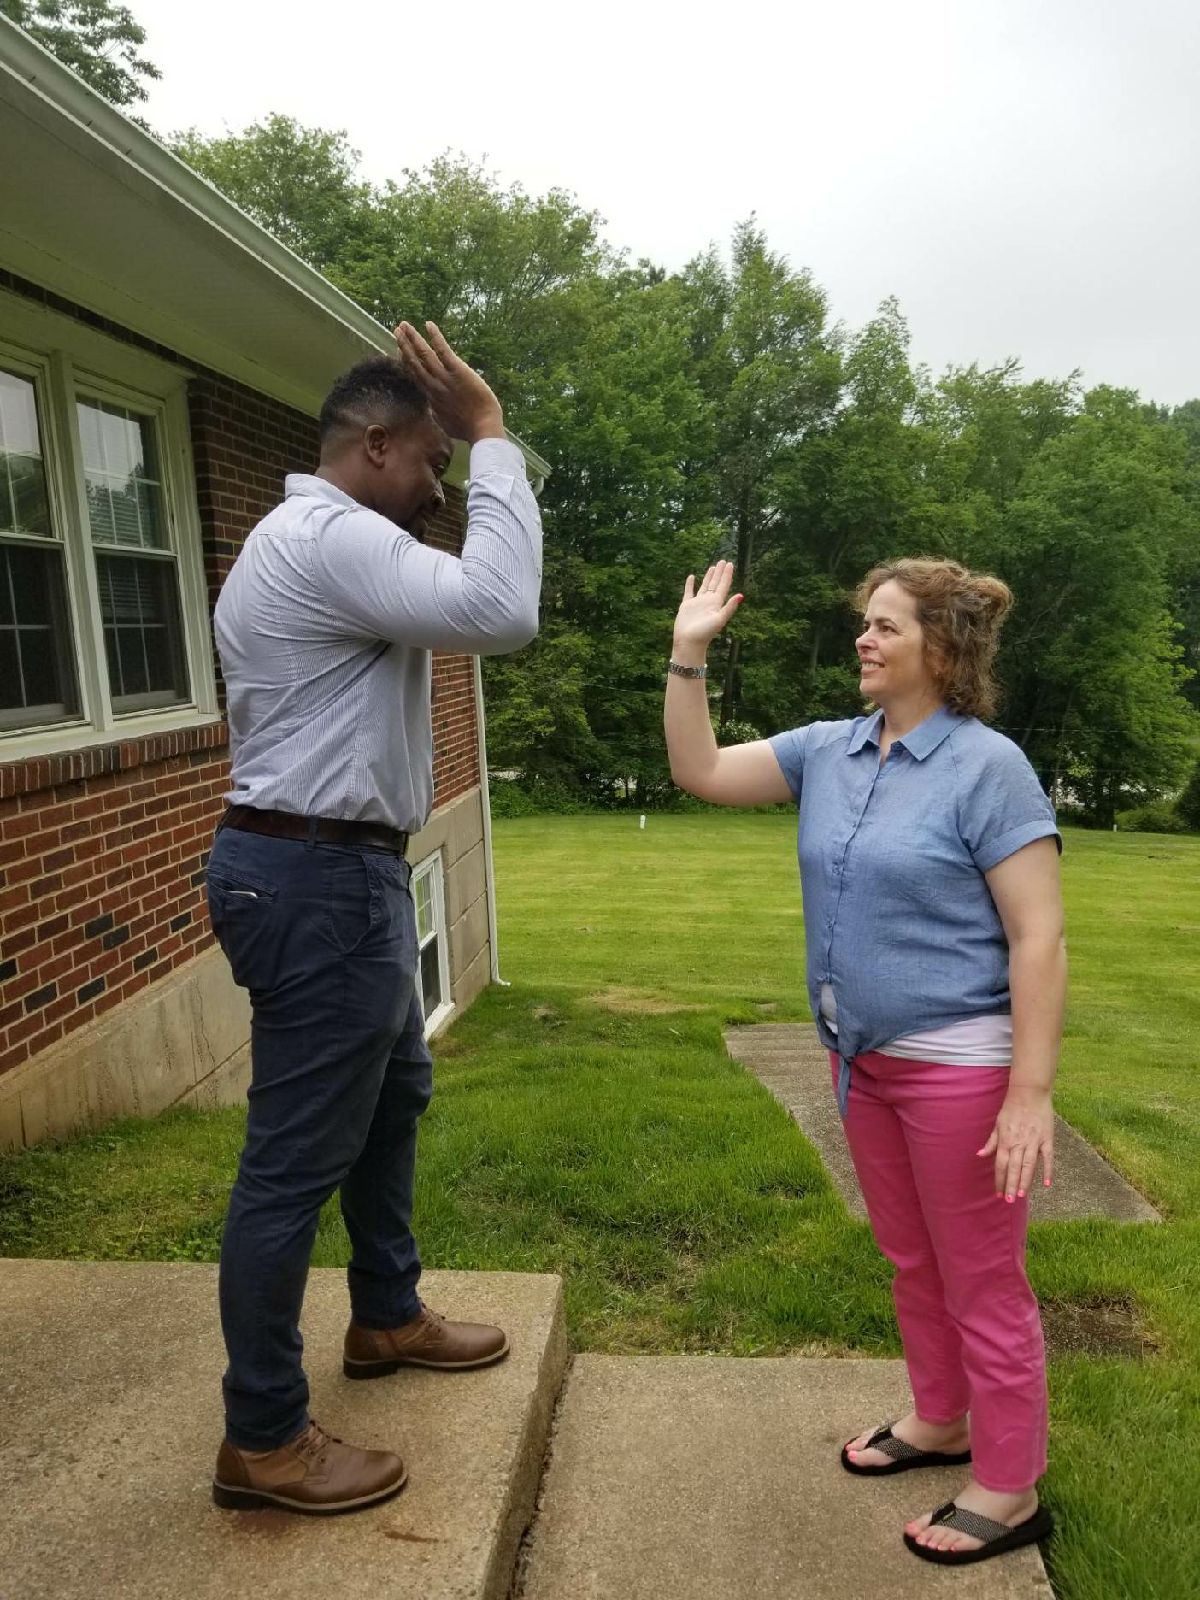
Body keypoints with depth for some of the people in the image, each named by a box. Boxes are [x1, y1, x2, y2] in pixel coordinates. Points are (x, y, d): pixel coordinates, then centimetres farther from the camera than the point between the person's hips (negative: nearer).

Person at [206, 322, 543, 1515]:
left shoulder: (310, 540, 18)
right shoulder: (333, 538, -18)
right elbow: (500, 613, -28)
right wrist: (494, 441, -20)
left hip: (330, 869, 12)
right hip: (319, 880, -12)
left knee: (393, 1094, 24)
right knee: (294, 1158, -1)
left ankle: (388, 1317, 43)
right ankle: (262, 1441, 16)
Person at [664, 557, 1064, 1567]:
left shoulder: (988, 766, -15)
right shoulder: (829, 752, 3)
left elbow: (1039, 939, -17)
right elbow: (700, 772, 4)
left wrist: (1031, 1093, -21)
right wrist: (688, 654, -5)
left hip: (961, 1067, -6)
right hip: (866, 1061, 7)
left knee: (982, 1284, 9)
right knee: (912, 1263, 22)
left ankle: (1011, 1491, 28)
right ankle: (939, 1423, 43)